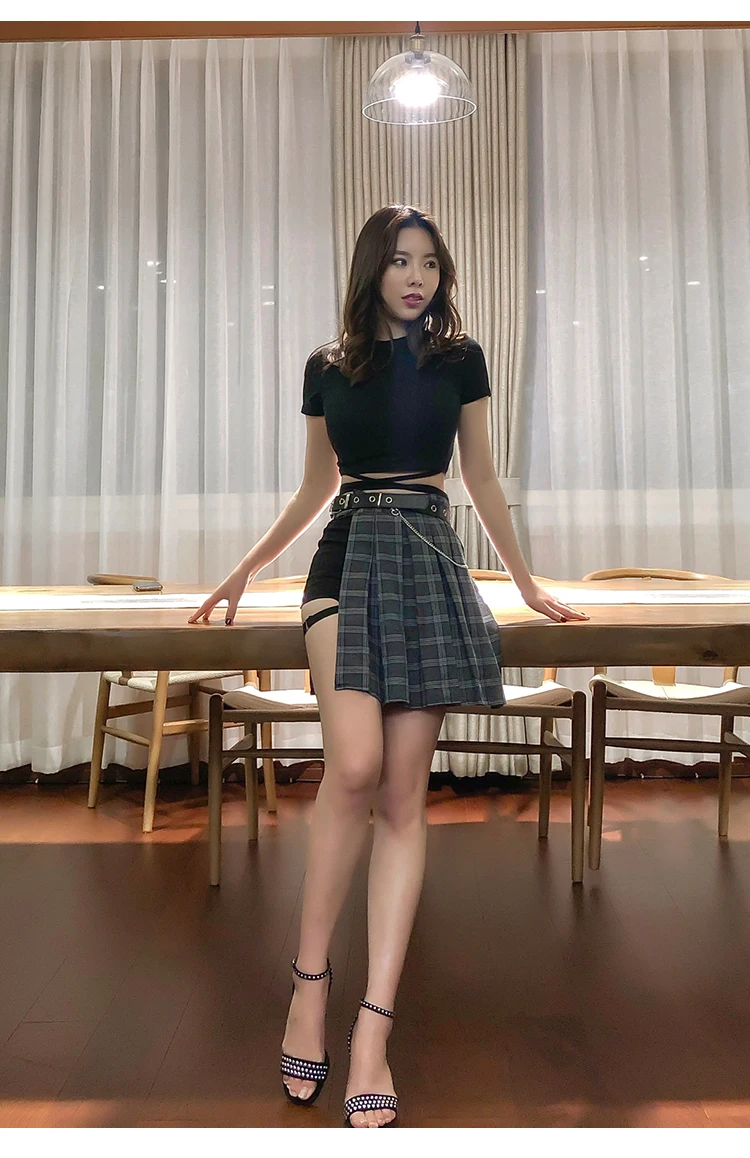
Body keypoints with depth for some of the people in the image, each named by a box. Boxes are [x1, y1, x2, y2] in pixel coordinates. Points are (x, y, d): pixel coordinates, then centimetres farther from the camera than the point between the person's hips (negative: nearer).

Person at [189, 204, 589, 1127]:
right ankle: (309, 980, -2)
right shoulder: (328, 368, 11)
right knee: (355, 765, -23)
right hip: (349, 561, 0)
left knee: (402, 795, -5)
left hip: (429, 565, 1)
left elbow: (481, 479, 17)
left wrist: (526, 583, 20)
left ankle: (372, 1036, -2)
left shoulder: (460, 359, 10)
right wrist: (246, 570, 21)